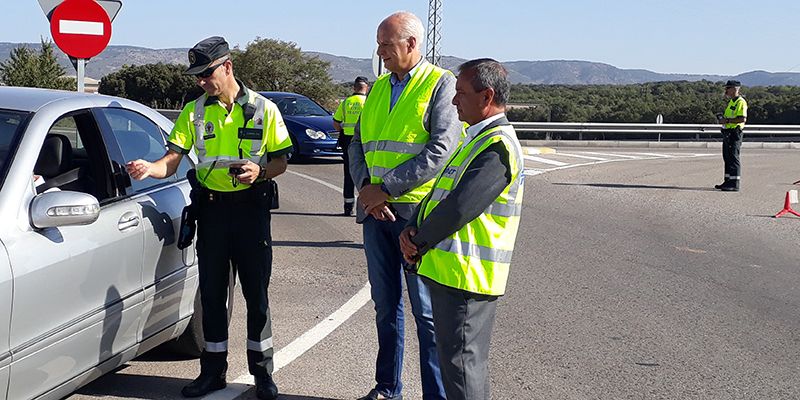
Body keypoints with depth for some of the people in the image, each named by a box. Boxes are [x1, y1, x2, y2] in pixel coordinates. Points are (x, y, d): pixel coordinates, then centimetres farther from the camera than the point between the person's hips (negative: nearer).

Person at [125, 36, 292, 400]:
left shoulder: (263, 109, -2)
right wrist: (149, 168, -24)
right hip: (211, 208, 3)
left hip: (251, 206, -2)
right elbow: (172, 161, -3)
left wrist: (260, 171, -20)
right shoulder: (194, 112, 4)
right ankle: (213, 370, 21)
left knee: (256, 292, 3)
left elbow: (281, 160, 1)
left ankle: (262, 370, 17)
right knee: (212, 291, 8)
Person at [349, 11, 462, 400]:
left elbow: (441, 149, -15)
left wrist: (386, 188, -16)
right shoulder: (378, 88, 15)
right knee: (385, 304, 14)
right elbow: (358, 144, 14)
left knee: (426, 310, -1)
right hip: (375, 210, 6)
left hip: (417, 212, -6)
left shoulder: (441, 83, -5)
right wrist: (366, 187, -6)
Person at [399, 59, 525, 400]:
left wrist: (419, 242, -10)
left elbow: (459, 208, -25)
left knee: (461, 363, -4)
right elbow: (437, 194, 17)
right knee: (467, 360, 19)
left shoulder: (497, 145, -17)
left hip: (465, 275, -10)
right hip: (450, 271, 10)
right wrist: (411, 229, -1)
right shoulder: (477, 139, 17)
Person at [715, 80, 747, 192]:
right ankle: (728, 181, 21)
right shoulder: (731, 102, 19)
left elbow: (743, 119, -22)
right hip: (727, 133, 10)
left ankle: (735, 184, -8)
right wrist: (722, 118, 10)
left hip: (735, 133, -10)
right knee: (727, 158, 13)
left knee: (733, 158, -9)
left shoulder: (740, 102, -13)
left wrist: (727, 120, -21)